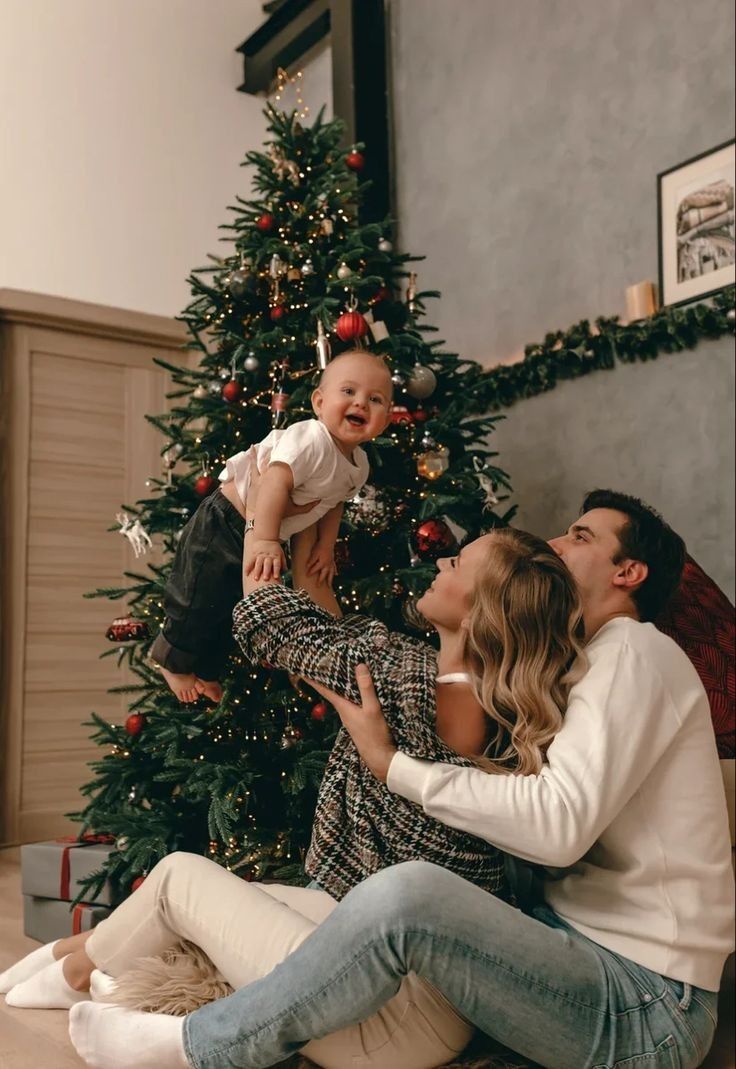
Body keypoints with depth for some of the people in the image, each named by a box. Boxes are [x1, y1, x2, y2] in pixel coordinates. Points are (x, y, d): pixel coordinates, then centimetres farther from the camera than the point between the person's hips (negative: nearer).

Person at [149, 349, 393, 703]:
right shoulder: (311, 439, -31)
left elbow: (333, 501, 13)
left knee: (236, 606, 21)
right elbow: (275, 481, -42)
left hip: (256, 535, 8)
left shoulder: (359, 465, -3)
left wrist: (326, 545, 3)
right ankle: (173, 661, 31)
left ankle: (205, 671, 41)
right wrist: (265, 539, -47)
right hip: (225, 525, -8)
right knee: (202, 601, 4)